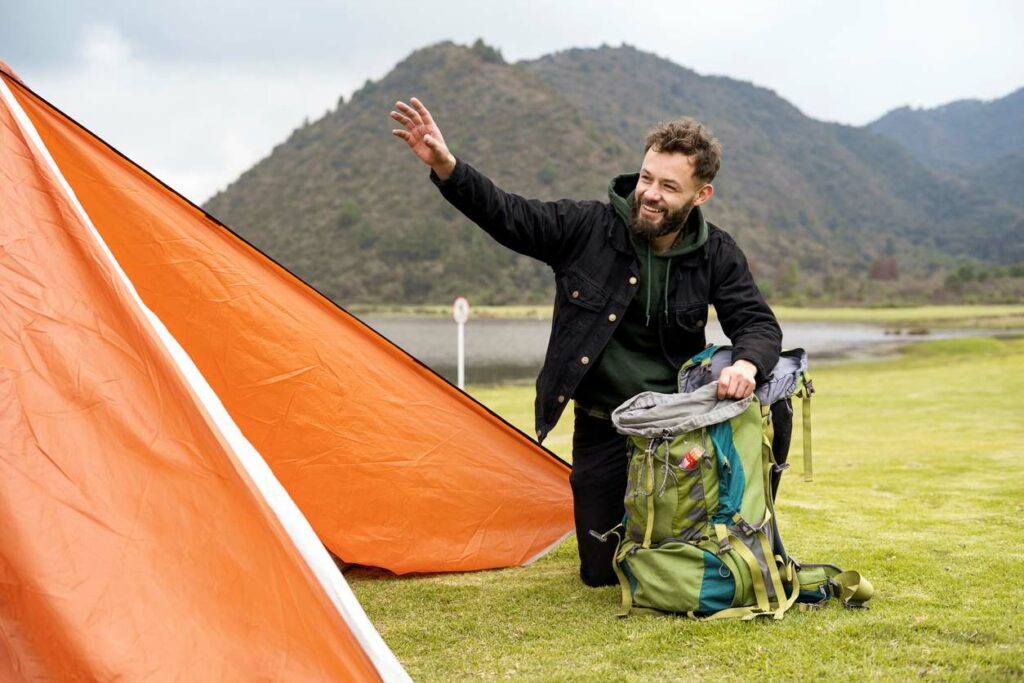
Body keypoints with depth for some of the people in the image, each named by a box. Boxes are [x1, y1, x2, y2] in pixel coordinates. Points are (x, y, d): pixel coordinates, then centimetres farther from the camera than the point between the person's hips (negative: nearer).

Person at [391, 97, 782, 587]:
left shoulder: (716, 255, -6)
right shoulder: (587, 228, -12)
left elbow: (758, 324, -5)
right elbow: (504, 214, -13)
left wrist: (747, 363, -29)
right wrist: (445, 166, -29)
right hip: (603, 430, 0)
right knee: (602, 571, 3)